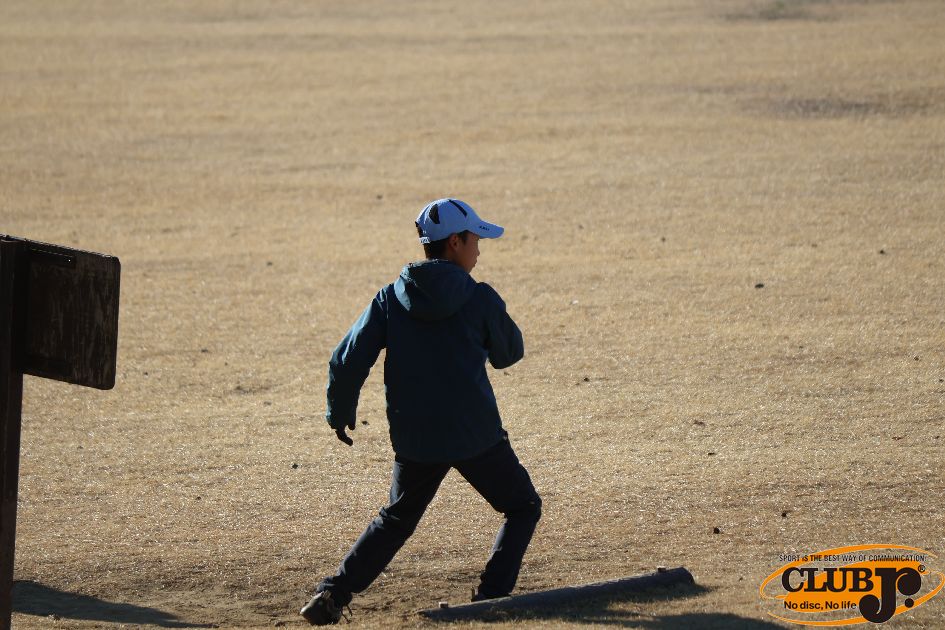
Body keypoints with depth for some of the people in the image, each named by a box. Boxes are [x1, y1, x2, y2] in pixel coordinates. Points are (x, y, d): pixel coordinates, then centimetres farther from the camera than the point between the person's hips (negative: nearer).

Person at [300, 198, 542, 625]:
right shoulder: (480, 300, -7)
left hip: (415, 439, 4)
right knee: (523, 509, 16)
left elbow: (348, 361, -3)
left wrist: (340, 413, 12)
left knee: (396, 520, 23)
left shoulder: (390, 300, 1)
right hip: (476, 436, -4)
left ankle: (334, 594, 10)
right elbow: (509, 353, 9)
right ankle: (491, 598, 1)